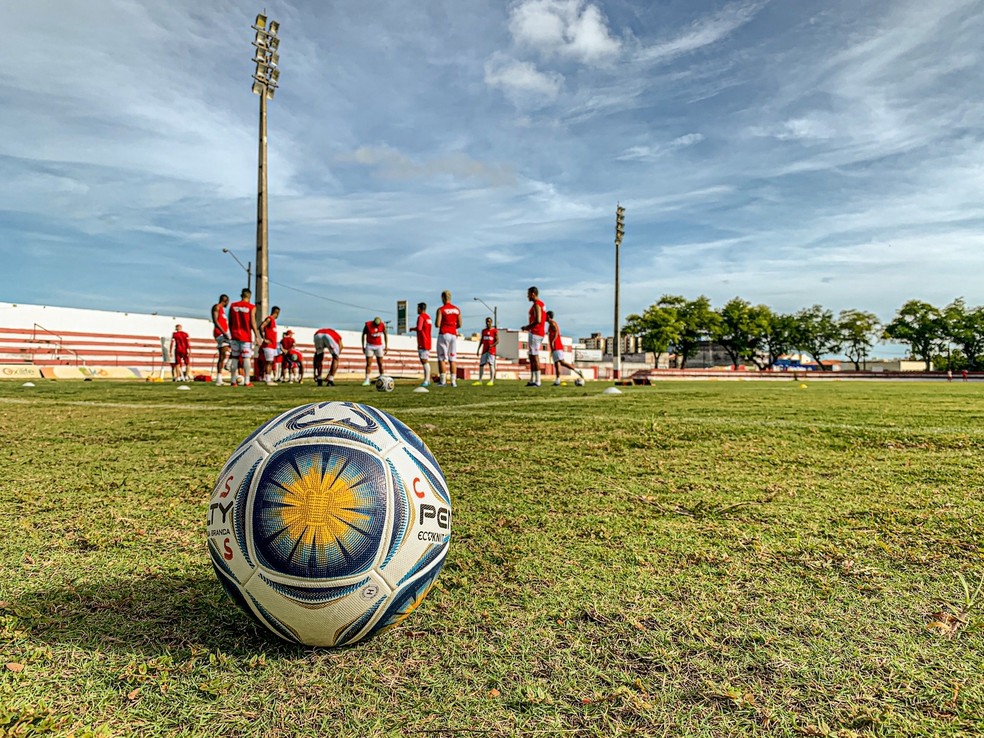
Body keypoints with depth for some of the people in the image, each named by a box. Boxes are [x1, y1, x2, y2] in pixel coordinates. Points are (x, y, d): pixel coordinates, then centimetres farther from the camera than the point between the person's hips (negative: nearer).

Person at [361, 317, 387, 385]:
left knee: (380, 363, 0)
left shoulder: (382, 325, -11)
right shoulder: (368, 325, -16)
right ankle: (367, 380, -3)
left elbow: (385, 335, 2)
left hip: (379, 346, 1)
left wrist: (386, 346, -1)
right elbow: (363, 335, -1)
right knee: (368, 363, -5)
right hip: (370, 345, -1)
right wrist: (363, 346, 1)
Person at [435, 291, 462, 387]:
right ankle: (453, 381, 3)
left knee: (442, 358, 0)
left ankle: (442, 381, -4)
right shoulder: (457, 310, 9)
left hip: (443, 334, -4)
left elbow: (438, 325, -11)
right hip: (453, 335, 4)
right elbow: (459, 325, 9)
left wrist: (438, 324, 11)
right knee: (453, 359, 6)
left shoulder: (441, 309, -6)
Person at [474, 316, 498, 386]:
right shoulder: (483, 331, 13)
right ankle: (479, 381, 12)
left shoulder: (494, 330, -3)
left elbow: (497, 341, -6)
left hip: (491, 350, -5)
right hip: (484, 350, 5)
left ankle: (491, 381, -11)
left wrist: (492, 345, -24)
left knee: (491, 364, -12)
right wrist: (478, 349, 13)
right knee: (481, 364, 5)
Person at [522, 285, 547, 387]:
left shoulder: (536, 305, -13)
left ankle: (537, 381, -10)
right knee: (532, 356, 14)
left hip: (535, 333, -10)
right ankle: (532, 380, 18)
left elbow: (538, 320, -23)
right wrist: (529, 327, 17)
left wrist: (527, 327, -11)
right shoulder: (541, 304, 19)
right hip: (540, 332, 10)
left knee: (534, 356, -10)